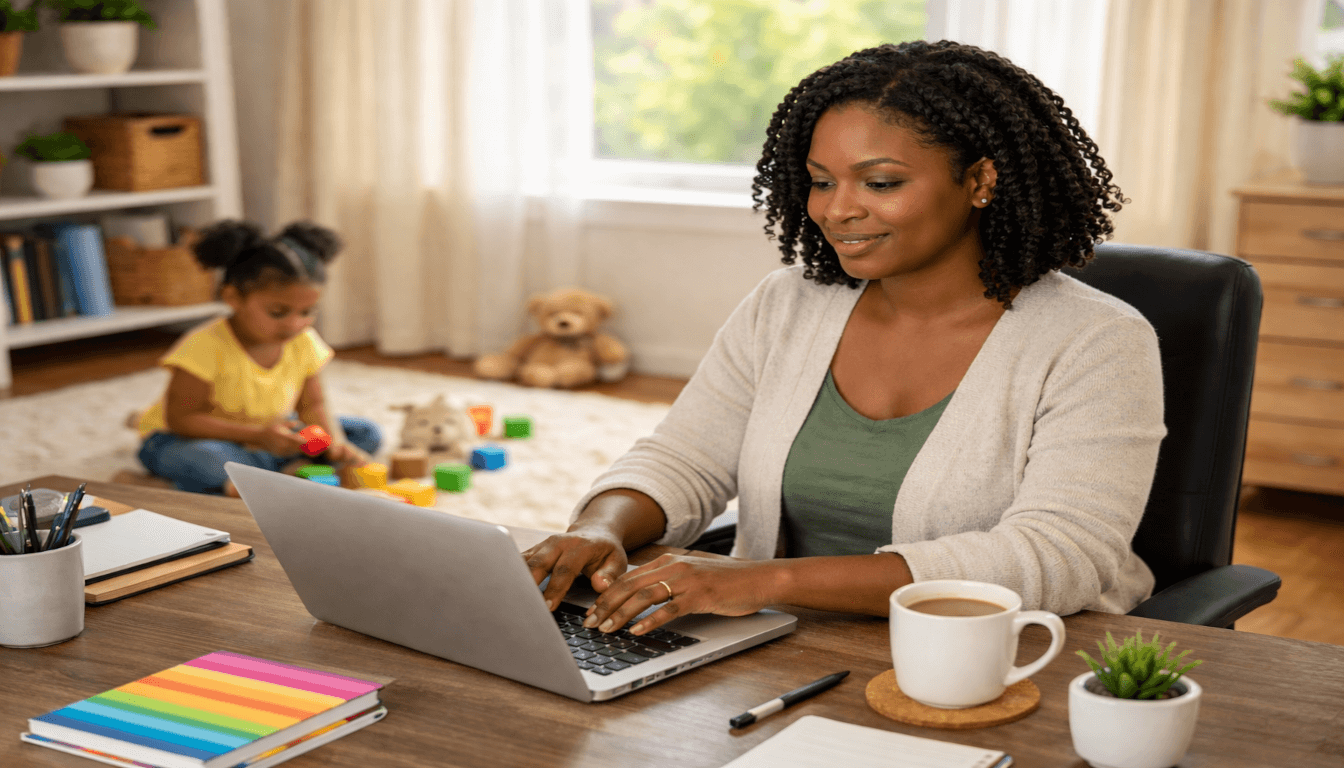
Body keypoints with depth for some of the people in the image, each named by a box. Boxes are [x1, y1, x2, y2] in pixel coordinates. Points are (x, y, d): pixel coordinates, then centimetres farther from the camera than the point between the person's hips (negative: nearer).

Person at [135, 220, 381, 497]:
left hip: (266, 435, 6)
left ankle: (296, 468, -23)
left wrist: (334, 440, -20)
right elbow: (181, 419, -25)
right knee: (201, 460, -43)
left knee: (367, 434, -4)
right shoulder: (206, 347, -27)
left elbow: (312, 406, 3)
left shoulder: (304, 343, -9)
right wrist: (258, 436, -33)